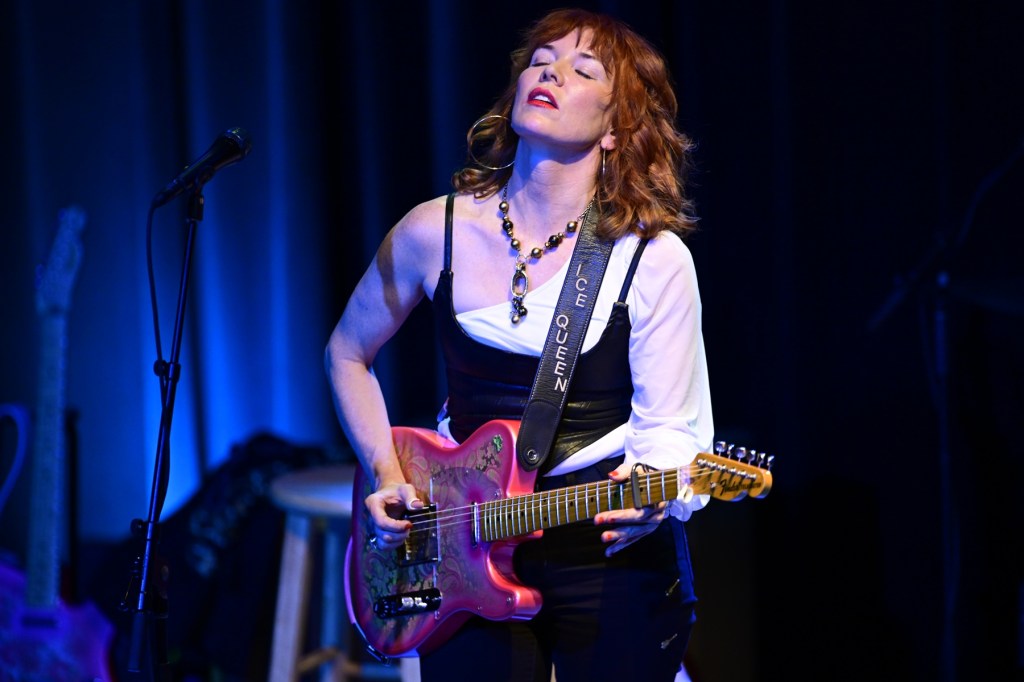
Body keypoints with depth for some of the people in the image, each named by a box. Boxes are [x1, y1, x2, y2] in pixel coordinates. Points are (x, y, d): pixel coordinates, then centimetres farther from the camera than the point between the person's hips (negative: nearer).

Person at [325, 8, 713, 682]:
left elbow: (670, 428, -10)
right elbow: (348, 354, 12)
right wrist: (388, 478, 2)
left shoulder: (654, 261, -10)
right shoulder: (437, 233, -3)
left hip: (613, 557, -2)